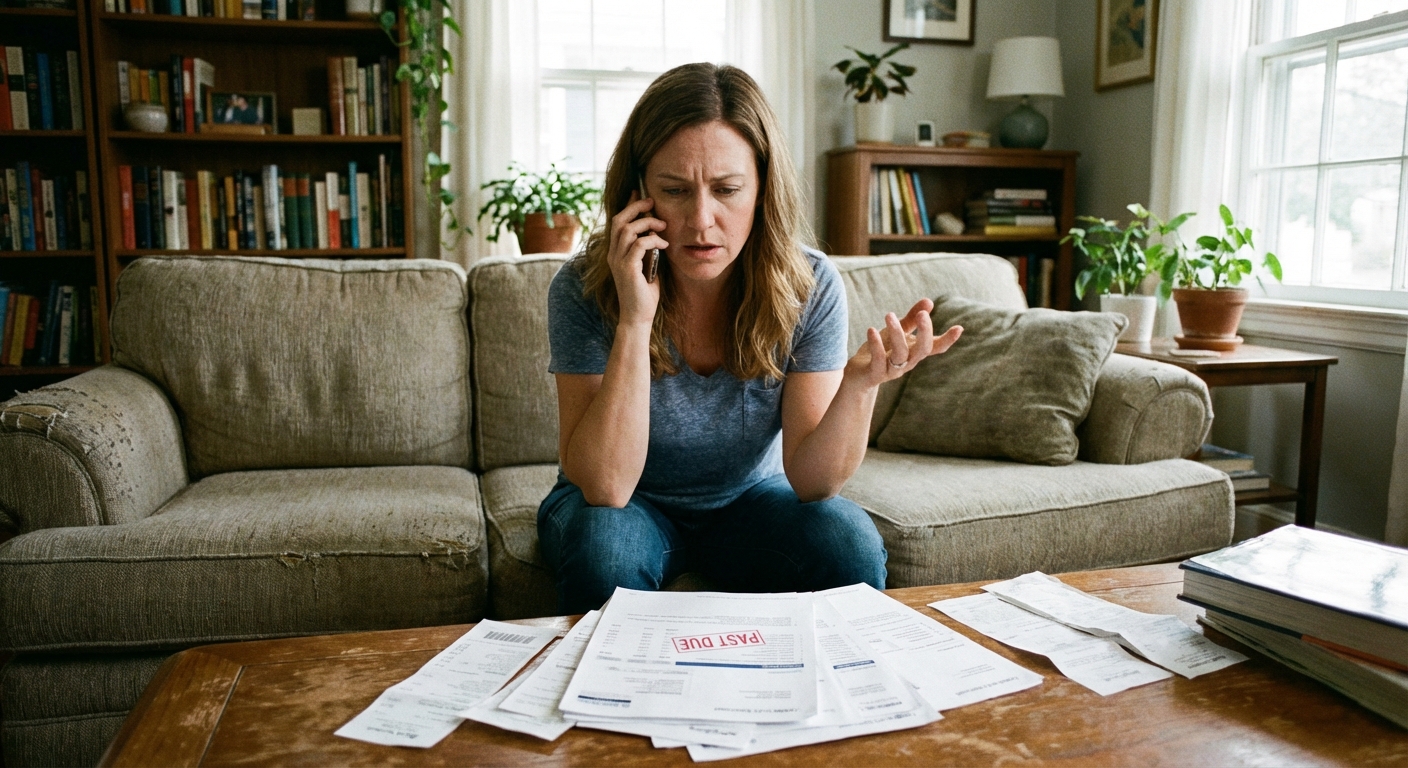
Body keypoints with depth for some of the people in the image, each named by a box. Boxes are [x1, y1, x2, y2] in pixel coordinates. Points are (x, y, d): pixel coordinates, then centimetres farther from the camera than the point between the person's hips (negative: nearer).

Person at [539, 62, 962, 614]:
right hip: (630, 506, -1)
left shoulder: (809, 287, -18)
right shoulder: (585, 289, -22)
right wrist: (635, 319, -36)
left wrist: (860, 386, -39)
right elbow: (605, 487, -28)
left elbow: (812, 482, -18)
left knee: (850, 543, -26)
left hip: (750, 499, 2)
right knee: (604, 547, -34)